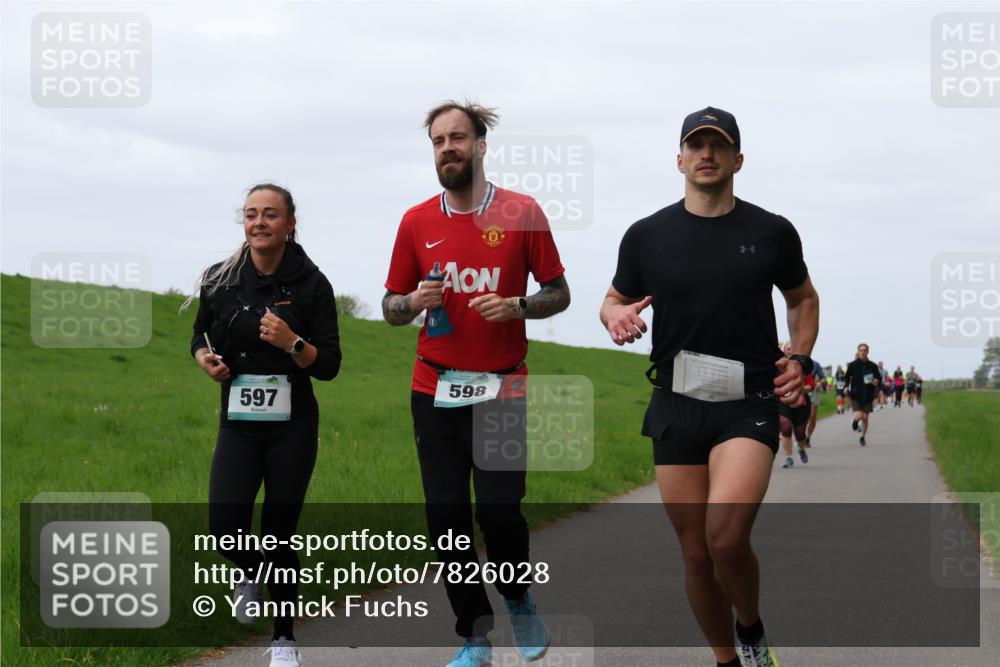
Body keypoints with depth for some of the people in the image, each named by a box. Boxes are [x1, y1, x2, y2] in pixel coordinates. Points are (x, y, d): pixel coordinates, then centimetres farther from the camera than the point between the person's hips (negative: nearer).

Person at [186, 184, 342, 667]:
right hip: (238, 424, 2)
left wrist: (292, 342, -23)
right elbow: (201, 335, 17)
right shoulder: (220, 280, 0)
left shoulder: (310, 284, -7)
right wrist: (205, 359, -5)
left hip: (292, 427, -2)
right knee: (226, 530, -12)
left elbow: (329, 366, -6)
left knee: (279, 536, 3)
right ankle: (250, 573, 26)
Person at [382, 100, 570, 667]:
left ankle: (518, 599, 23)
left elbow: (558, 294, 5)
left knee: (499, 510, -8)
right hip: (435, 391, 2)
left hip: (502, 388, -2)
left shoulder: (522, 212, -1)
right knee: (447, 516, 1)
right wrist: (415, 302, -10)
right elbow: (391, 309, 12)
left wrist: (518, 307, -15)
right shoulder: (416, 222, 5)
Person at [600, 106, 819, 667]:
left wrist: (800, 358, 3)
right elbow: (615, 300, 17)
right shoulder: (648, 236, 5)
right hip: (676, 407, 2)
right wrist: (617, 315, -7)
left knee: (726, 537, -23)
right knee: (697, 553, 4)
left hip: (749, 405, -2)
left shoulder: (772, 232, 3)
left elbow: (804, 297, 20)